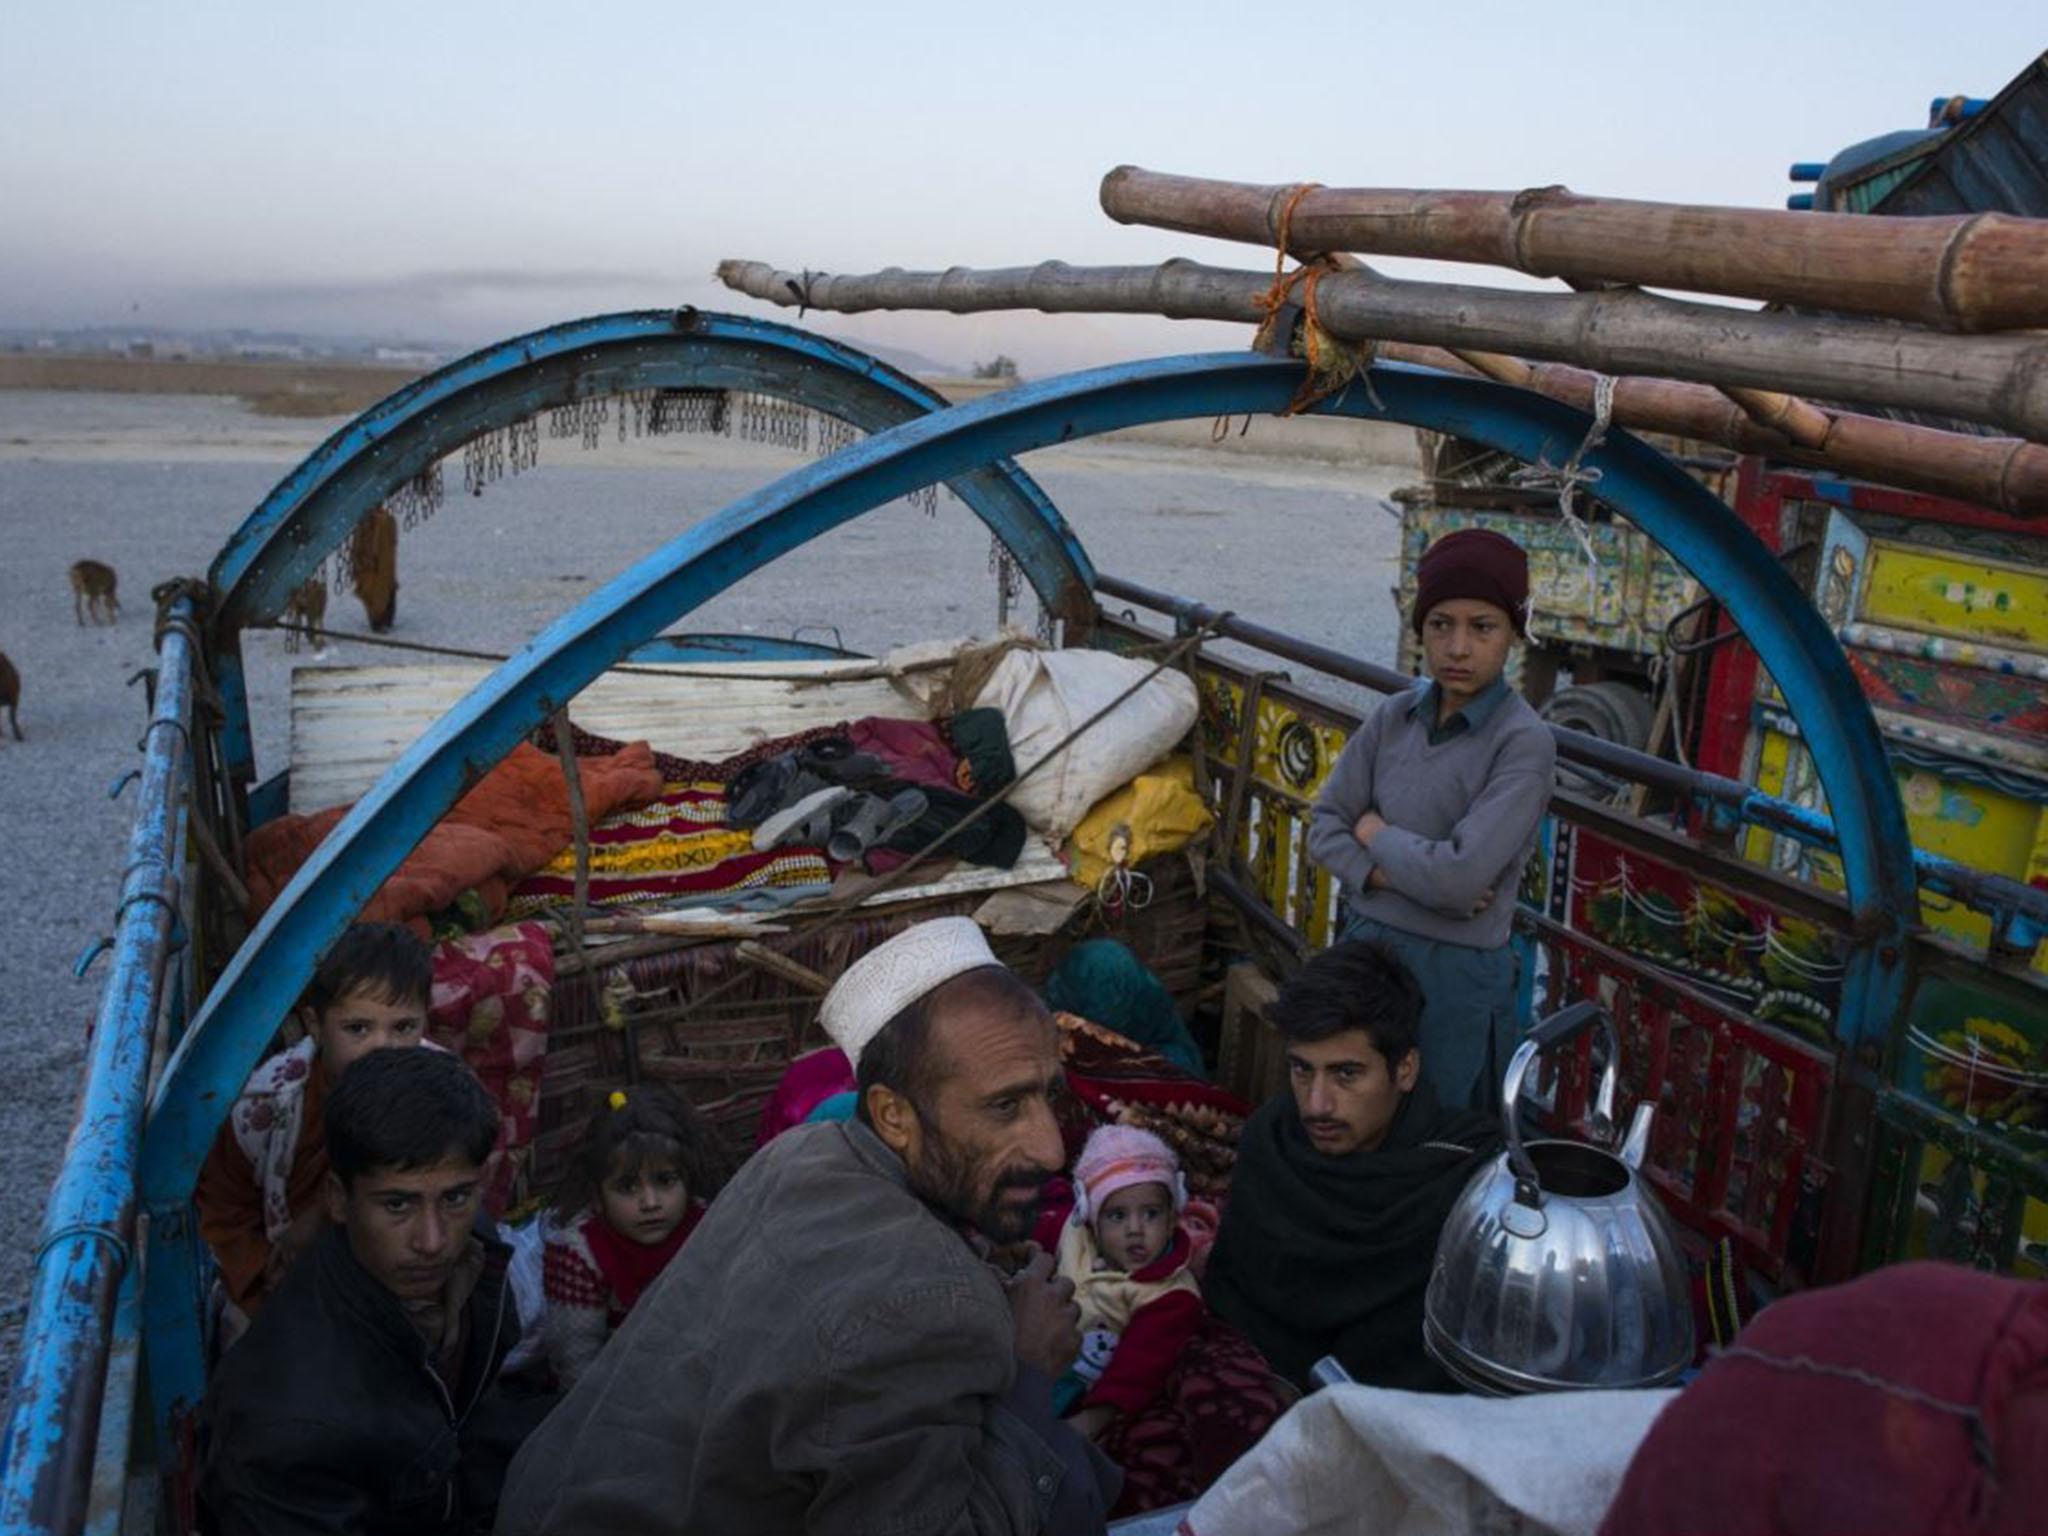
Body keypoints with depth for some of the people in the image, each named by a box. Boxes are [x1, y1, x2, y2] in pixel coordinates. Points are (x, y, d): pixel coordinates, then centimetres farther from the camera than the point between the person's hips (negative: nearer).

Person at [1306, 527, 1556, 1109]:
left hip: (1456, 973, -5)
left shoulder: (1523, 742, -16)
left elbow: (1460, 877, -23)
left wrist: (1376, 834, -7)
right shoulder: (1392, 717, 0)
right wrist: (1396, 875, -15)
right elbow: (1323, 827, 1)